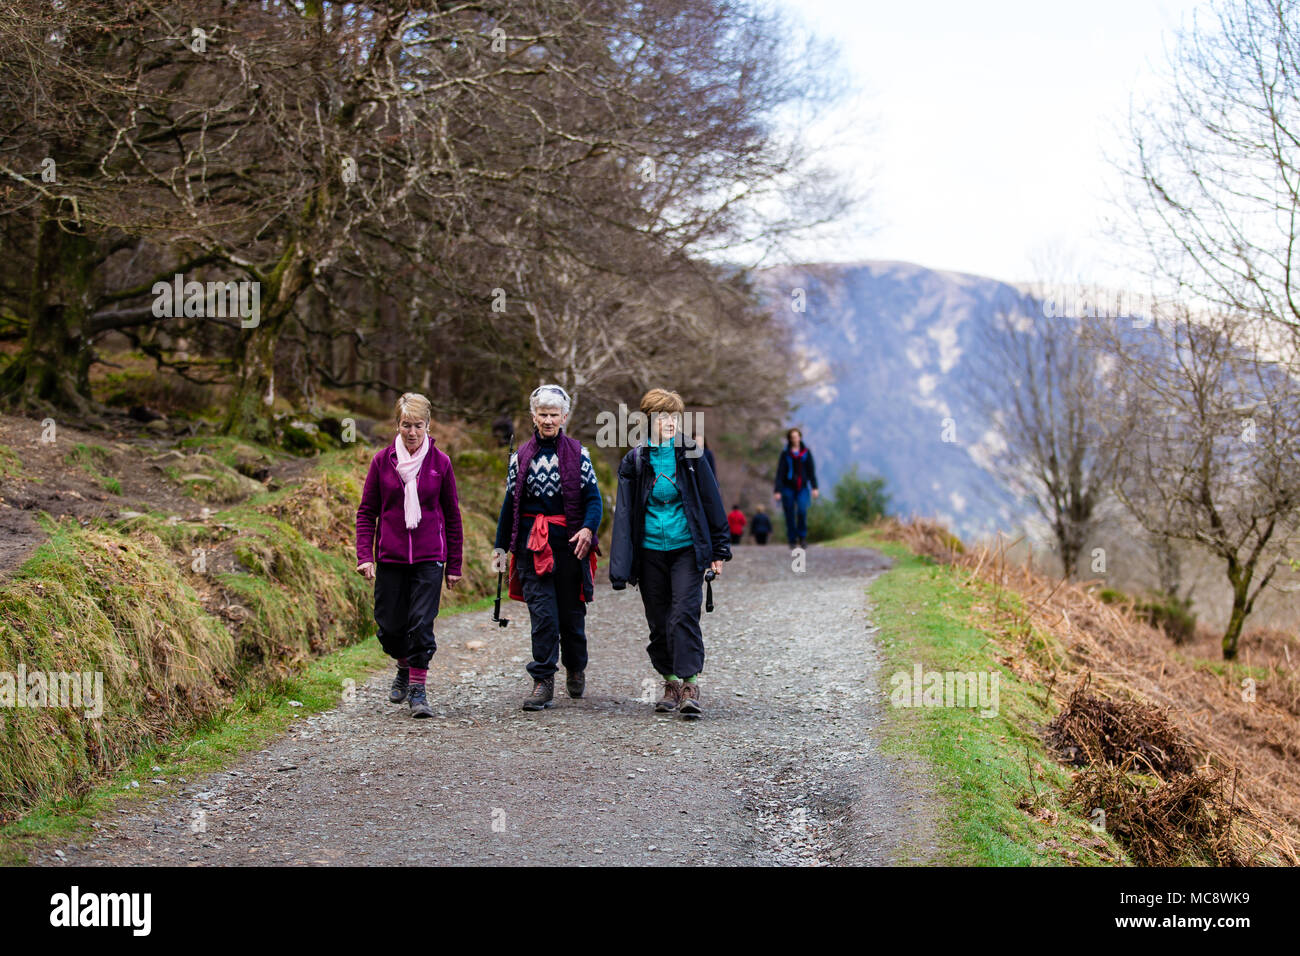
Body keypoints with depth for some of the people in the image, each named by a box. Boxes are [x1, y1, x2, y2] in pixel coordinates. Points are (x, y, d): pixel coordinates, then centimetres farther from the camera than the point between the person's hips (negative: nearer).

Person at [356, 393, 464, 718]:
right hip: (390, 557, 2)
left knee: (422, 623, -9)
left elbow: (452, 515, 6)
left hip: (429, 557, -1)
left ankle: (418, 689, 0)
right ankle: (404, 667, 35)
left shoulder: (440, 462, 0)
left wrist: (454, 565, 6)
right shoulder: (383, 460, 1)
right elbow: (367, 511, 5)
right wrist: (364, 555, -6)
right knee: (389, 625, 7)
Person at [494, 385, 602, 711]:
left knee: (571, 610, 7)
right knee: (542, 612, -7)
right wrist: (501, 545, 15)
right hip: (532, 543, 1)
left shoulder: (577, 453, 4)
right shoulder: (521, 456, 10)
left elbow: (593, 498, 1)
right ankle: (543, 682, -6)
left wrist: (588, 528, -18)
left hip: (568, 542, -1)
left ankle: (576, 669, 30)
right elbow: (510, 501, 16)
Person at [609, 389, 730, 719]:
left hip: (687, 548, -2)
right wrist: (621, 566, -2)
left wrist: (718, 549, 2)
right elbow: (624, 514, 3)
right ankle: (670, 684, 21)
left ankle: (690, 686, -9)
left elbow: (711, 502, 5)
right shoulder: (635, 461, 2)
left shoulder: (691, 455, 0)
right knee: (659, 622, 7)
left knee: (685, 615, -12)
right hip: (650, 552, 2)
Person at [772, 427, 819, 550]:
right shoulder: (785, 454, 1)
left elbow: (811, 471, 6)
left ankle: (802, 537, -3)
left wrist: (814, 487, -3)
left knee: (802, 510, -19)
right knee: (790, 515, 0)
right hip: (788, 488, 0)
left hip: (802, 488, 0)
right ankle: (792, 540, 13)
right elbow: (780, 472, -2)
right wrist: (777, 490, -9)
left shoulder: (806, 452, 5)